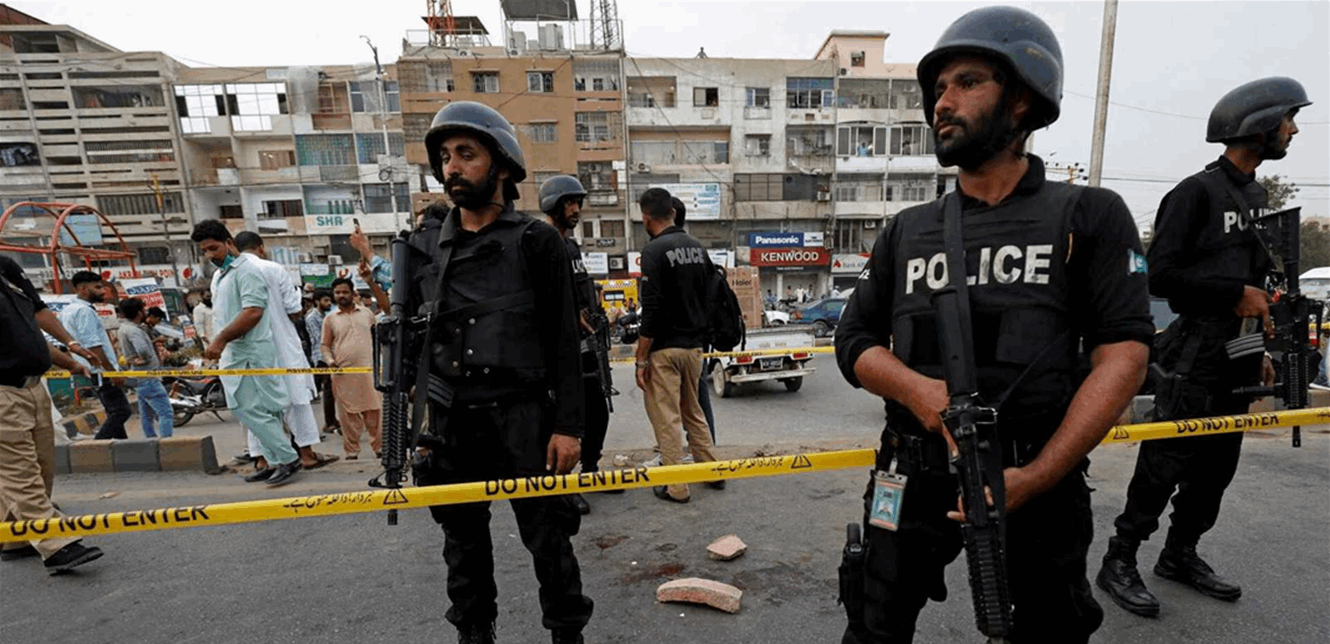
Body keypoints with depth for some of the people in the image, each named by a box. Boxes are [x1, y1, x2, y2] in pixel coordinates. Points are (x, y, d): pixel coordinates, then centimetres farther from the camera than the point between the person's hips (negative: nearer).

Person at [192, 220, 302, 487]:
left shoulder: (246, 270, -10)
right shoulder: (219, 276, 20)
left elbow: (253, 312, -20)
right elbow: (224, 316, 23)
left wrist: (221, 339, -19)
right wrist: (219, 345, 17)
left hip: (251, 354, -10)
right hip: (235, 354, 10)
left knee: (249, 409, -10)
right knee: (258, 411, 10)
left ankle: (288, 459, -2)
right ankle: (275, 462, 16)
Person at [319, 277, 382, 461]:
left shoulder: (367, 313, 11)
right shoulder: (330, 319, 9)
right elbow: (324, 345, 11)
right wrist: (330, 360, -8)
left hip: (368, 370, 0)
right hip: (343, 373, 0)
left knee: (374, 411, -1)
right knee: (348, 414, 3)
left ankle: (379, 447, 7)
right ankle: (351, 451, 12)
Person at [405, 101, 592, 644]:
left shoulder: (536, 242, -4)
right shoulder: (425, 249, 8)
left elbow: (564, 342, -6)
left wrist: (568, 427, -10)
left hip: (523, 421, -4)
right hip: (450, 424, 5)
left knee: (548, 539, 8)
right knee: (464, 542, 18)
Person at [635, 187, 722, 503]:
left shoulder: (654, 250, -13)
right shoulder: (698, 248, 9)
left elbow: (651, 310, -19)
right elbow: (710, 298, 12)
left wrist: (641, 359, -14)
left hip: (665, 348, -7)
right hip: (694, 346, 8)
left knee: (666, 419, 2)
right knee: (694, 413, 20)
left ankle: (676, 487, 9)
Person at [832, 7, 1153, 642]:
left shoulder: (1089, 215, 0)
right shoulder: (907, 230, 8)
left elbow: (1122, 353, -8)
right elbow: (855, 339, 5)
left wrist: (1035, 479, -18)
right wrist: (918, 390, -17)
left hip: (1038, 478, -1)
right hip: (915, 475, 2)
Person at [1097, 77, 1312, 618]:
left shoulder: (1255, 196, 16)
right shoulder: (1197, 192, -11)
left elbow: (1251, 277, 21)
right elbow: (1160, 274, -18)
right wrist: (1237, 293, -15)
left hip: (1237, 360, 9)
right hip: (1196, 356, -9)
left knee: (1217, 467, 14)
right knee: (1164, 466, -7)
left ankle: (1180, 555, 27)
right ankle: (1119, 561, 5)